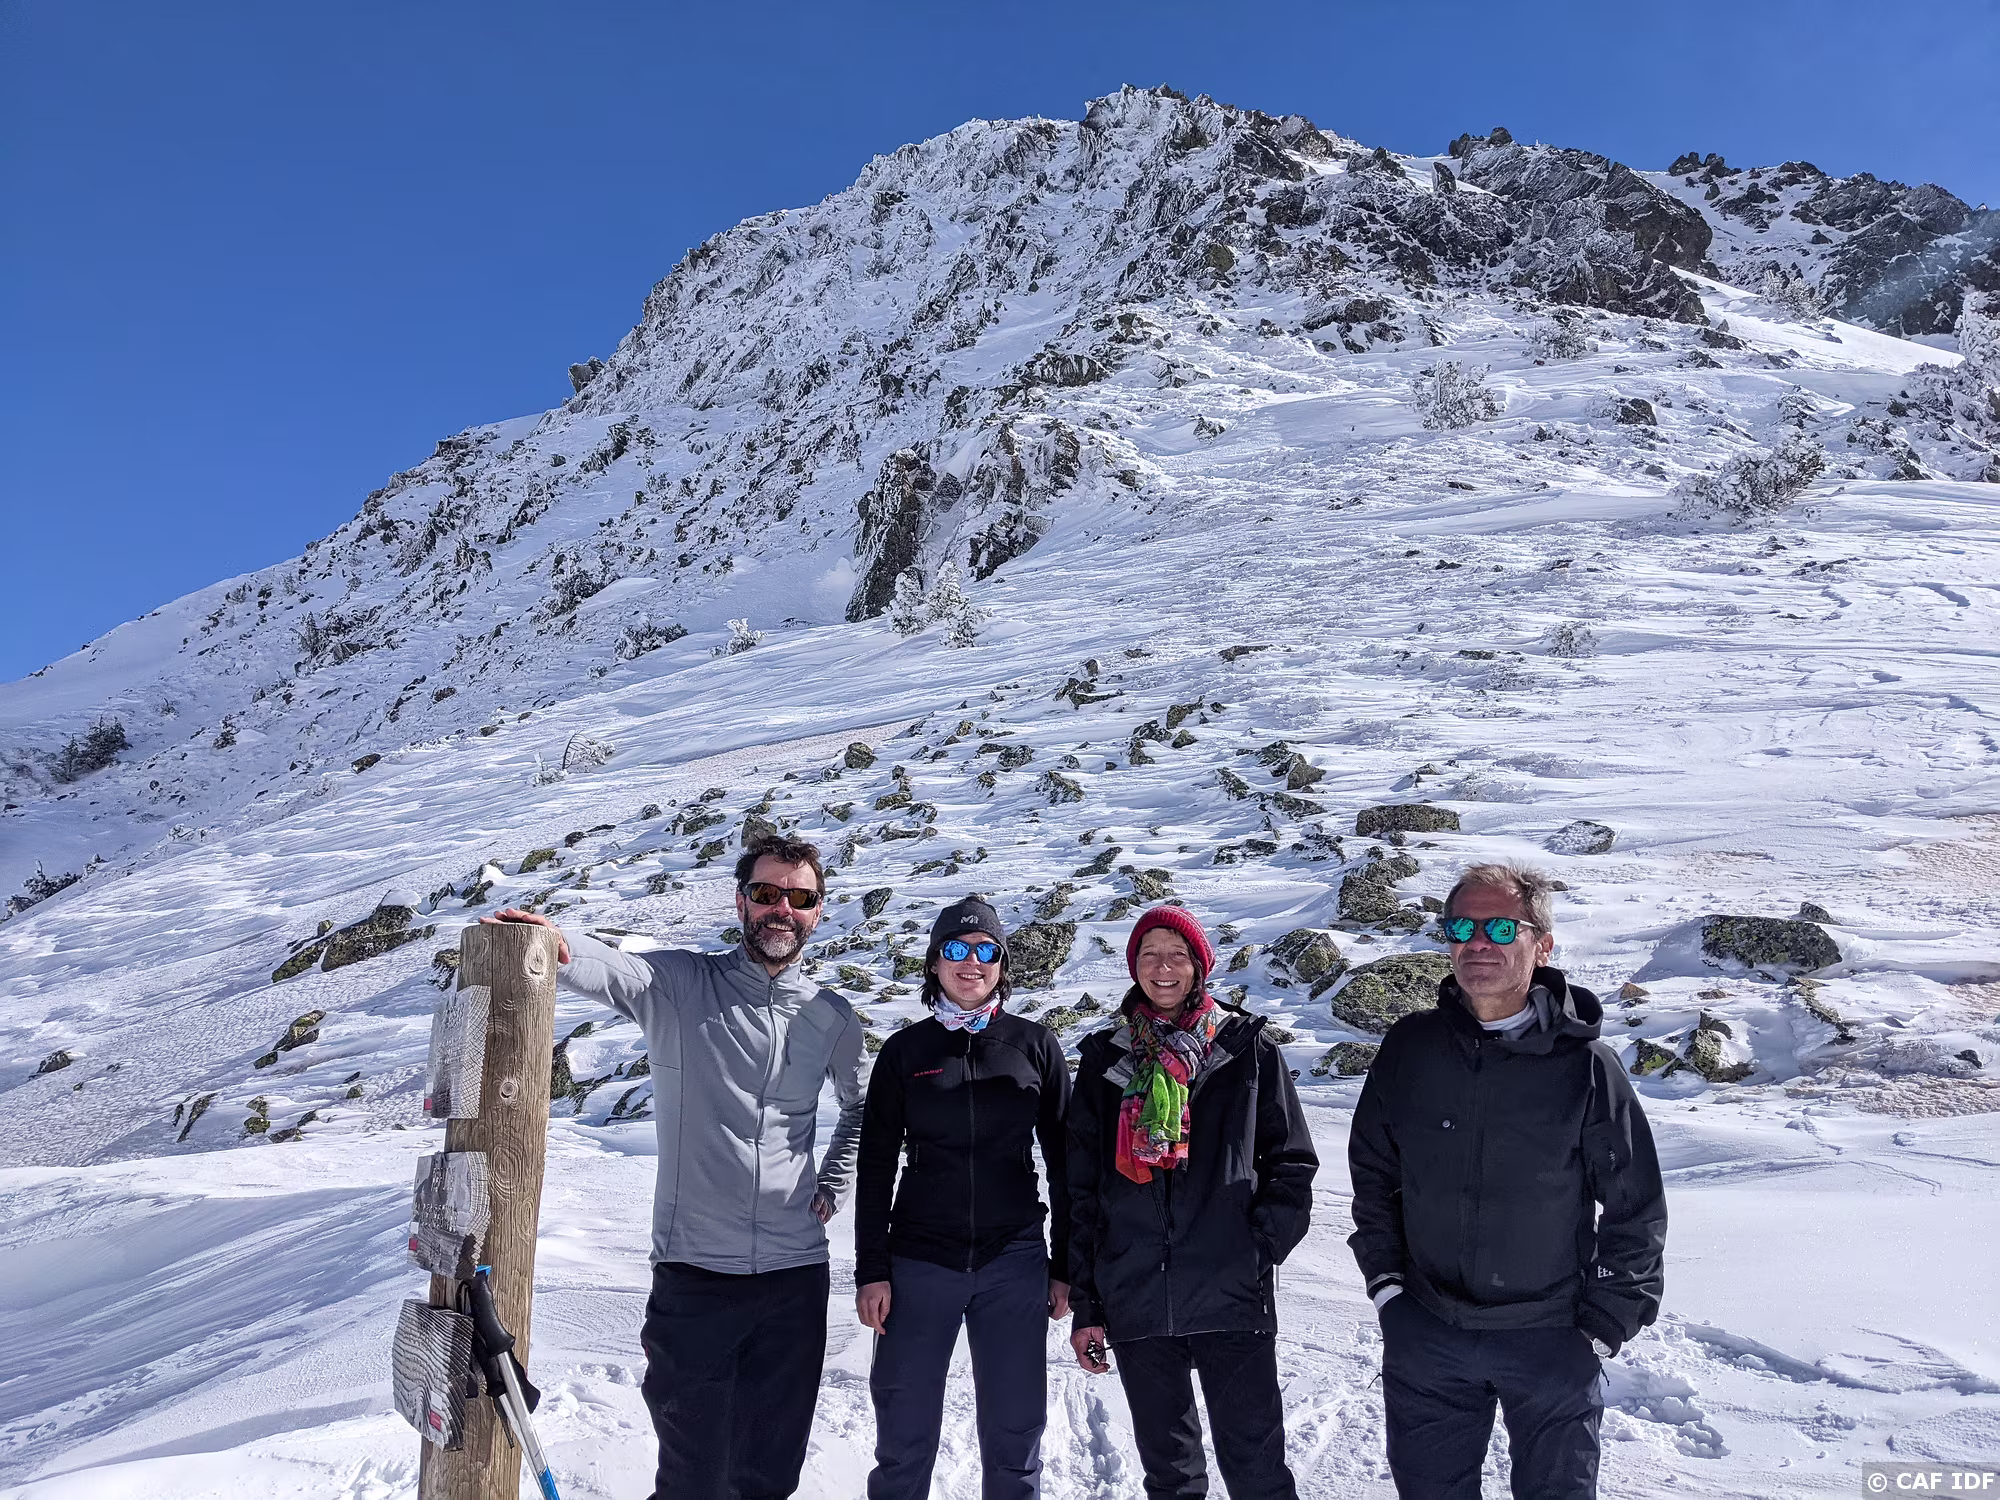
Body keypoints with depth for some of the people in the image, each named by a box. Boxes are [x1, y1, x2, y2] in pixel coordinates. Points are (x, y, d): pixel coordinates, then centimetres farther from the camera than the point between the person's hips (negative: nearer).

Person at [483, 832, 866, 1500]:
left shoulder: (832, 1018, 5)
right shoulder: (678, 986, -5)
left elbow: (861, 1106, 24)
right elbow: (609, 968, -26)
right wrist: (555, 945, -47)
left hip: (796, 1275, 3)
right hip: (694, 1271, -3)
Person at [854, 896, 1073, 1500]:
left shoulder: (1036, 1046, 3)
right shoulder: (905, 1051, 3)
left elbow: (1064, 1162, 6)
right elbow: (876, 1166, 4)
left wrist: (1066, 1266, 3)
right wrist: (871, 1270, -1)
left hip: (1015, 1262, 0)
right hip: (919, 1262, 0)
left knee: (1014, 1434, 7)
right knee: (903, 1438, 5)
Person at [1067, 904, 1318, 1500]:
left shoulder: (1247, 1049, 3)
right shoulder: (1105, 1060, 8)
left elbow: (1292, 1162, 4)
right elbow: (1081, 1190, 9)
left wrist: (1260, 1248, -8)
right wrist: (1084, 1305, 6)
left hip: (1232, 1298, -2)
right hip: (1135, 1304, 3)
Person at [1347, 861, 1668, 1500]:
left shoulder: (1585, 1065, -12)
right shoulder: (1410, 1047, -5)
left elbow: (1636, 1211, -4)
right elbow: (1371, 1169, 8)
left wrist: (1605, 1326, -4)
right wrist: (1385, 1279, 4)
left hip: (1552, 1342, -2)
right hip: (1425, 1334, 3)